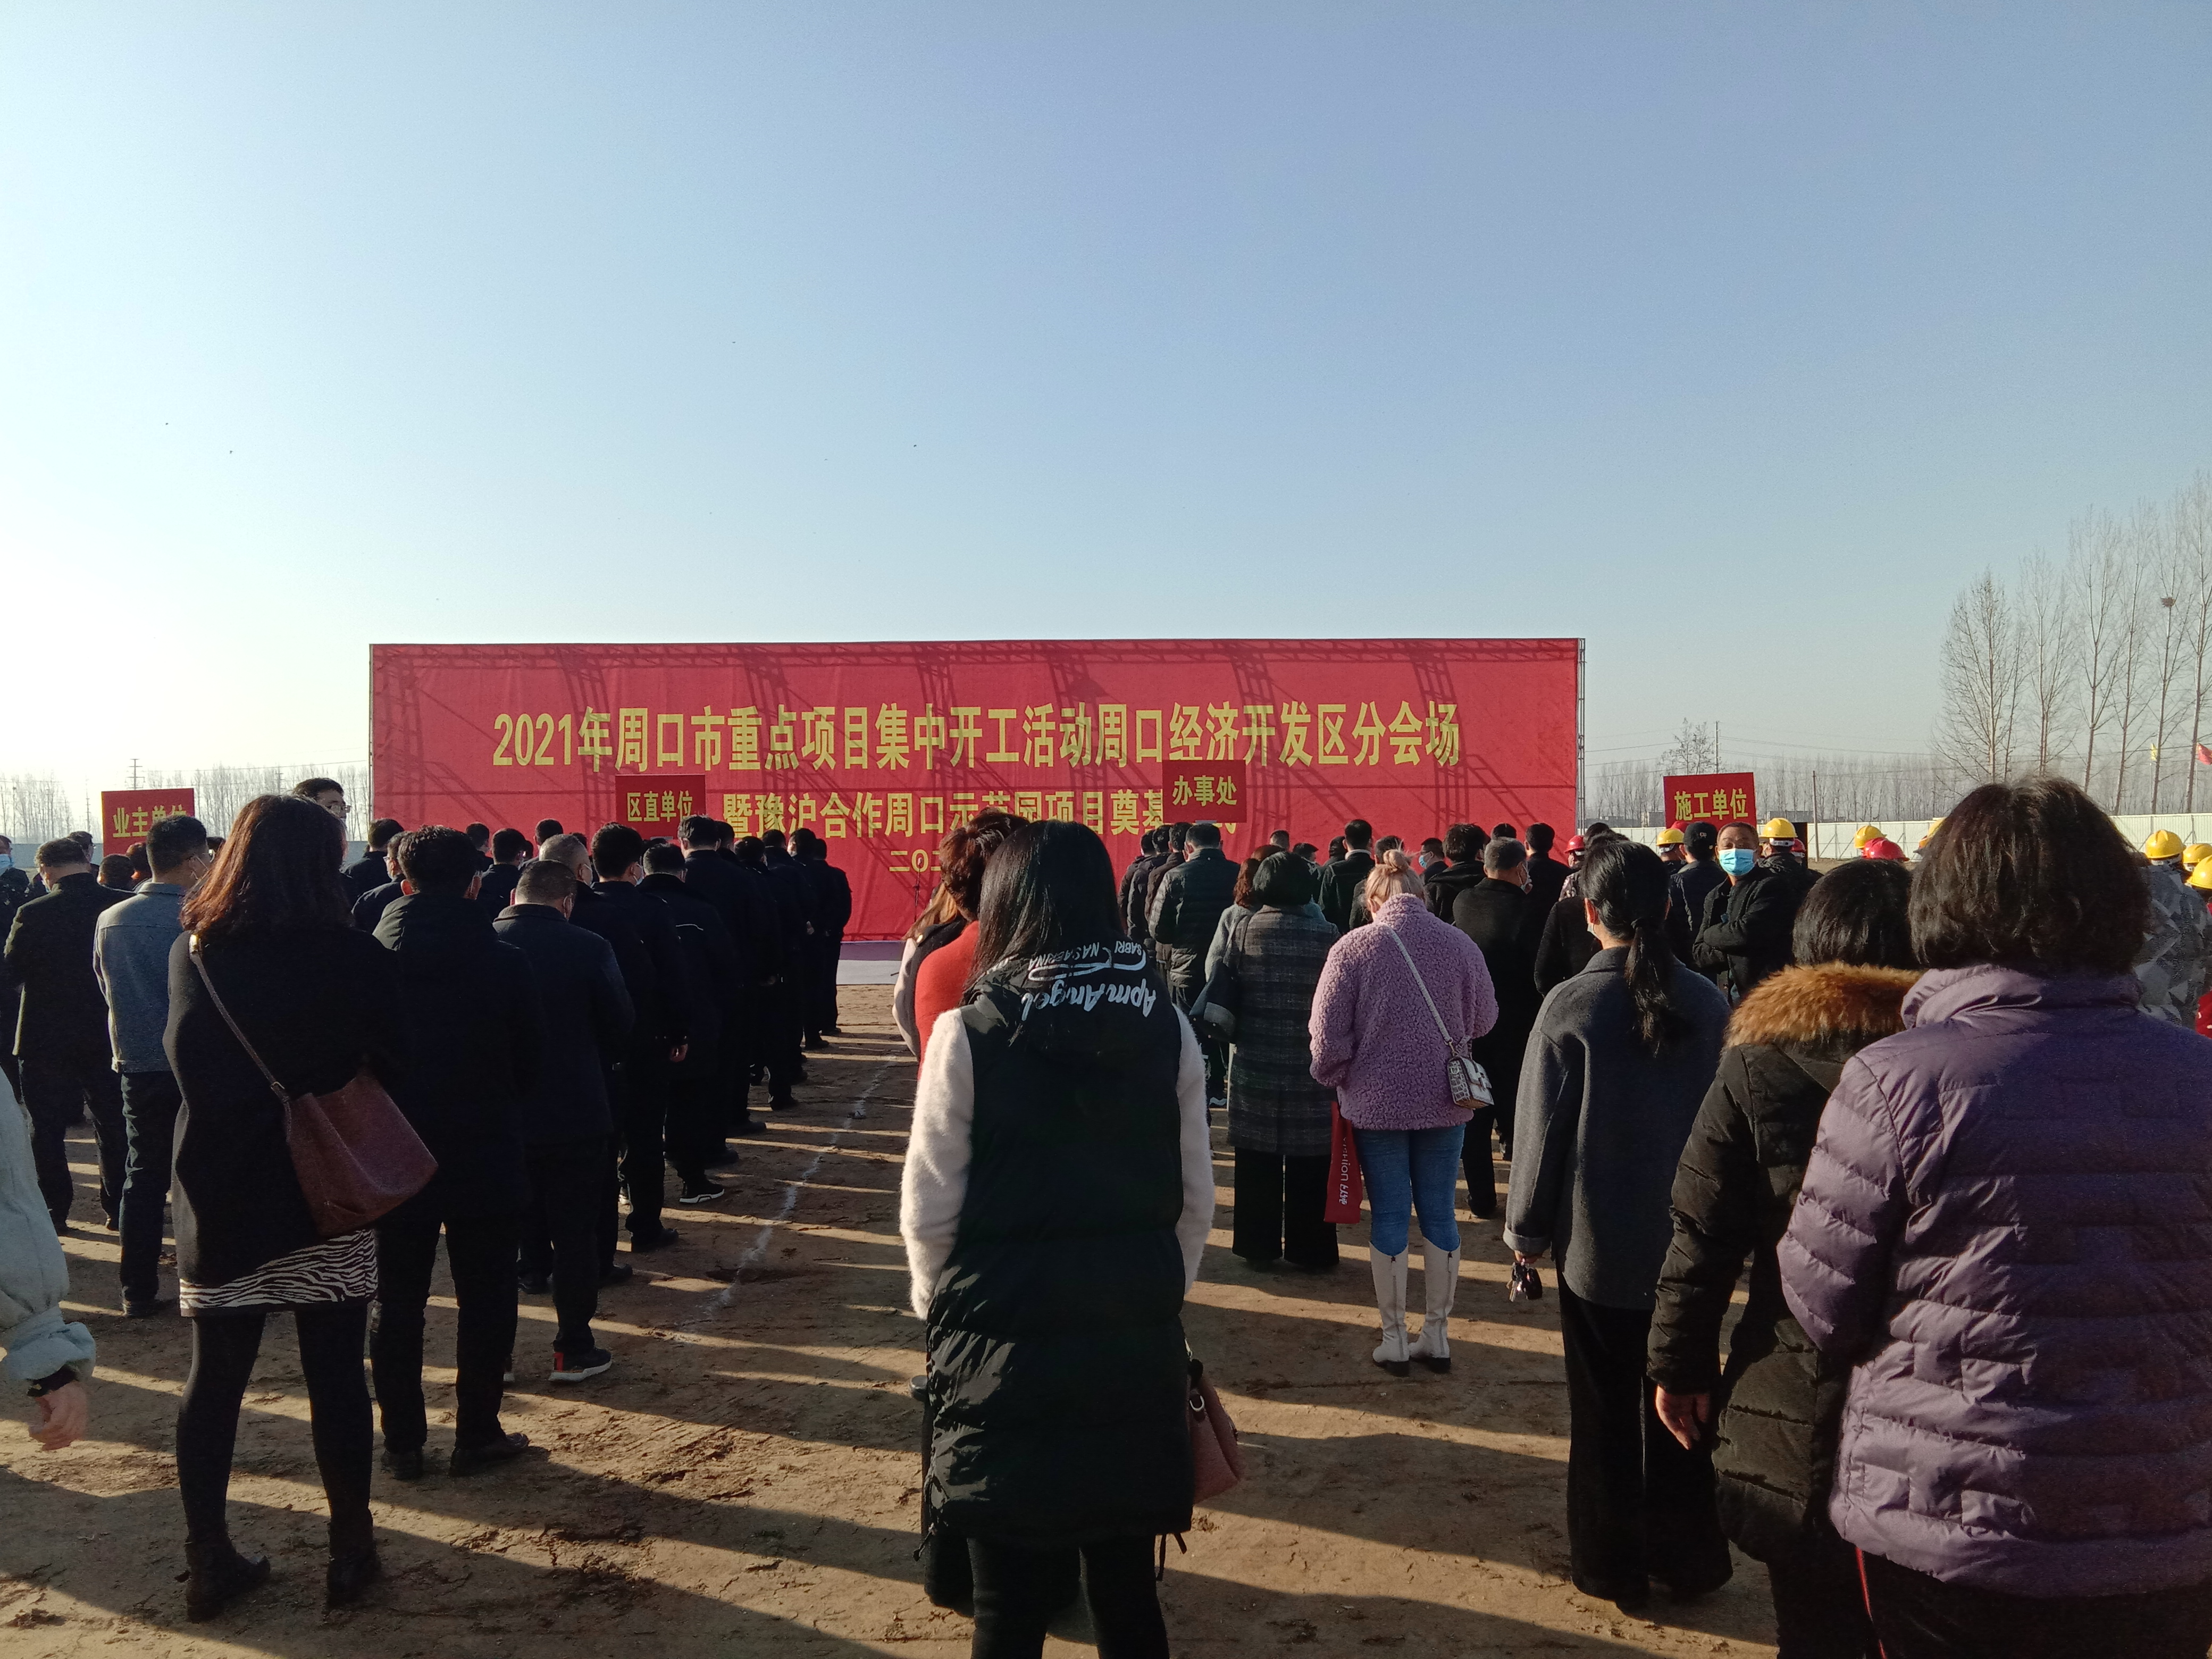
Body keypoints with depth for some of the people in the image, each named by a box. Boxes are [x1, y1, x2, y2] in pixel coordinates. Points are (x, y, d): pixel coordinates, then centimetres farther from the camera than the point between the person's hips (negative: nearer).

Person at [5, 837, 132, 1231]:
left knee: (47, 1128, 11)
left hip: (48, 1039, -2)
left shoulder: (33, 914, -14)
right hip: (108, 1035, 2)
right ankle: (118, 1206, 16)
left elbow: (12, 973, -4)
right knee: (112, 1124, 12)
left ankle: (54, 1210, 14)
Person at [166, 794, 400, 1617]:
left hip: (218, 1197, 3)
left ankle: (208, 1560, 22)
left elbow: (181, 1062, 13)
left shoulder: (190, 954, -1)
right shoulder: (354, 957, -13)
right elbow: (392, 1069, -4)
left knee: (213, 1377, 13)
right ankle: (350, 1549, 18)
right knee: (336, 1373, 7)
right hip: (326, 1198, -3)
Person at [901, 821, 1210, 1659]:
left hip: (1005, 1349, -3)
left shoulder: (968, 1034, -12)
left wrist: (939, 1304, 11)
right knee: (1128, 1592, 18)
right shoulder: (1166, 1026, -3)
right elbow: (1195, 1197, 3)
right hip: (1139, 1346, 3)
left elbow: (930, 1208, -7)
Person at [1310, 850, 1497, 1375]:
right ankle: (1437, 1335, 21)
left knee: (1388, 1216, 7)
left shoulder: (1354, 947, -10)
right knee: (1439, 1213, 12)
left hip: (1377, 1102, -2)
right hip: (1445, 1101, 2)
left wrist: (1335, 1080, 7)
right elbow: (1484, 1019, 8)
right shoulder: (1460, 944, -3)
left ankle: (1394, 1340, 15)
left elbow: (1327, 1034, -10)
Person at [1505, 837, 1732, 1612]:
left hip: (1598, 1247, -3)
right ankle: (1688, 1556, 30)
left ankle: (1614, 1567, 23)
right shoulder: (1707, 1003, -4)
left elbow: (1541, 1127, -12)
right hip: (1689, 1239, 4)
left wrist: (1528, 1229, 0)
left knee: (1605, 1411, 11)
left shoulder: (1570, 1006, -16)